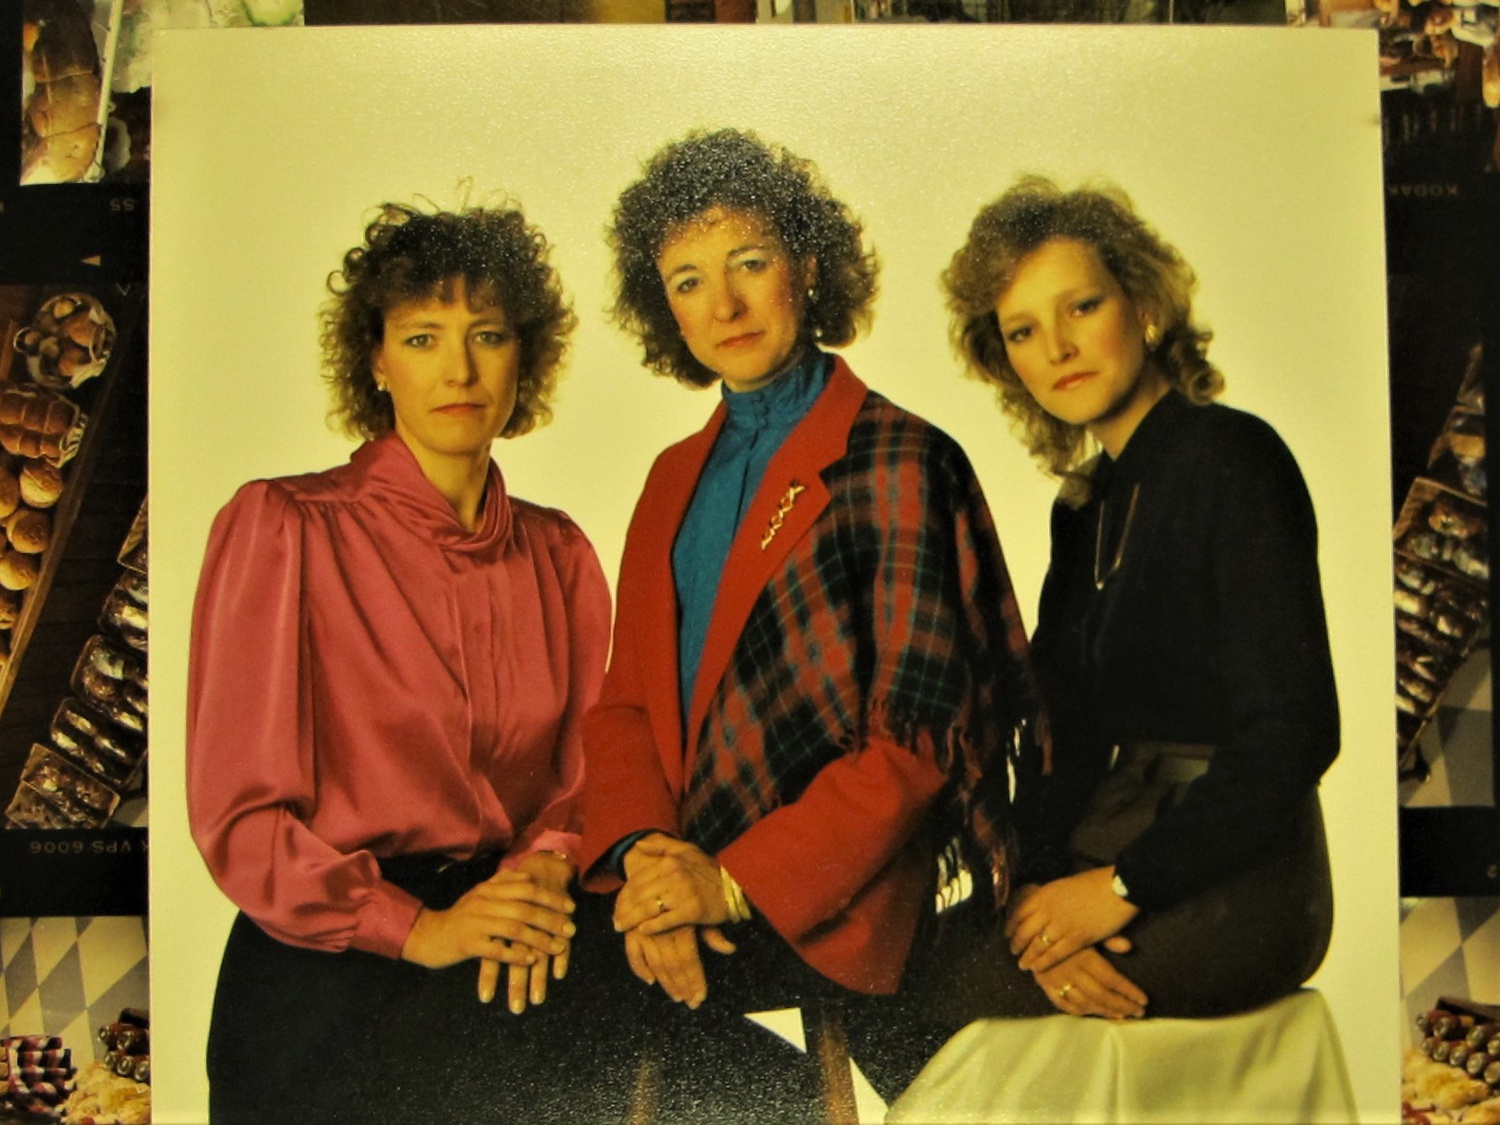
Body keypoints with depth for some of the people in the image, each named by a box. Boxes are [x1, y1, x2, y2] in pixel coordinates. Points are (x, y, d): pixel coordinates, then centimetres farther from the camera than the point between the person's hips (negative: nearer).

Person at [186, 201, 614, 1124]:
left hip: (521, 971, 3)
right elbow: (238, 812, -5)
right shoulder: (281, 527, -4)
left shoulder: (558, 553, 8)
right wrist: (417, 928, -13)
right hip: (331, 978, -3)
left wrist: (547, 863, -7)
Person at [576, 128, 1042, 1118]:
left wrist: (734, 883, -15)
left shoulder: (900, 464, -5)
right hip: (689, 880, 6)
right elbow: (627, 701, 10)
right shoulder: (678, 477, 15)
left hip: (826, 905, -6)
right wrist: (645, 851, -9)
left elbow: (918, 737, -10)